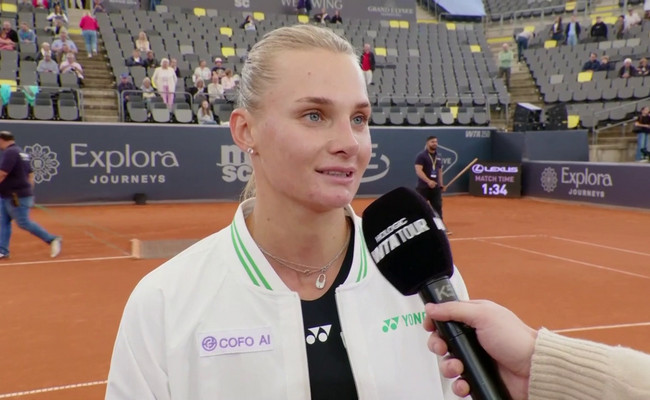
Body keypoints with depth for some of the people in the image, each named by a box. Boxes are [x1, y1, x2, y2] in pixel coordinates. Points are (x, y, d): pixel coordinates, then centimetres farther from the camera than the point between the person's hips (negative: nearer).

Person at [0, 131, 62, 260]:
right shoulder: (21, 152, 15)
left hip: (16, 196, -10)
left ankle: (52, 240, -2)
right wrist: (29, 193, 22)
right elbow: (30, 174, 19)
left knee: (24, 223, -6)